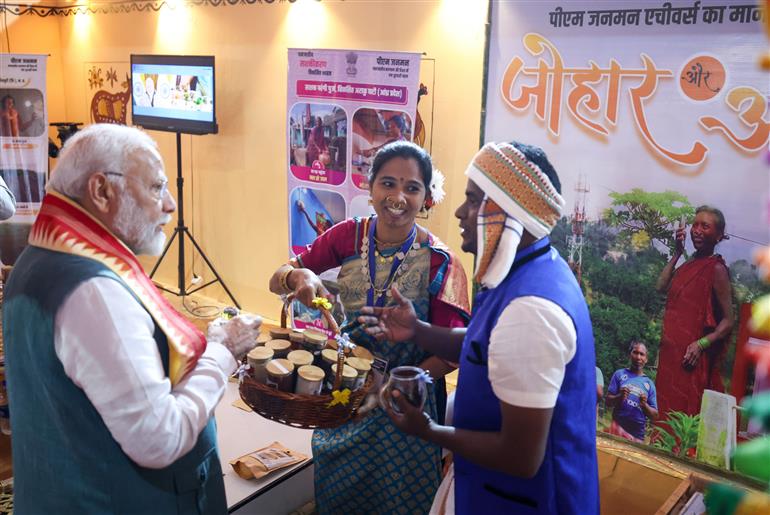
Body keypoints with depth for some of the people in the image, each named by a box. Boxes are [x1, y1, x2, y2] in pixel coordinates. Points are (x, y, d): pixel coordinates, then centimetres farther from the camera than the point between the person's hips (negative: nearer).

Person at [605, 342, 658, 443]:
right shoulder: (620, 374, 5)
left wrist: (645, 405, -10)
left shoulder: (649, 383, 9)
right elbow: (608, 401, 2)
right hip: (619, 428, -2)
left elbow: (654, 415, 9)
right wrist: (619, 397, -17)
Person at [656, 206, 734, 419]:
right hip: (670, 351, 8)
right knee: (666, 407, 12)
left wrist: (701, 344, -23)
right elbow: (662, 286, 11)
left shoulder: (716, 269, -10)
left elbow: (728, 321, -11)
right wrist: (676, 253, 10)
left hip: (689, 357, -8)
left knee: (684, 412, -5)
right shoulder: (690, 262, 13)